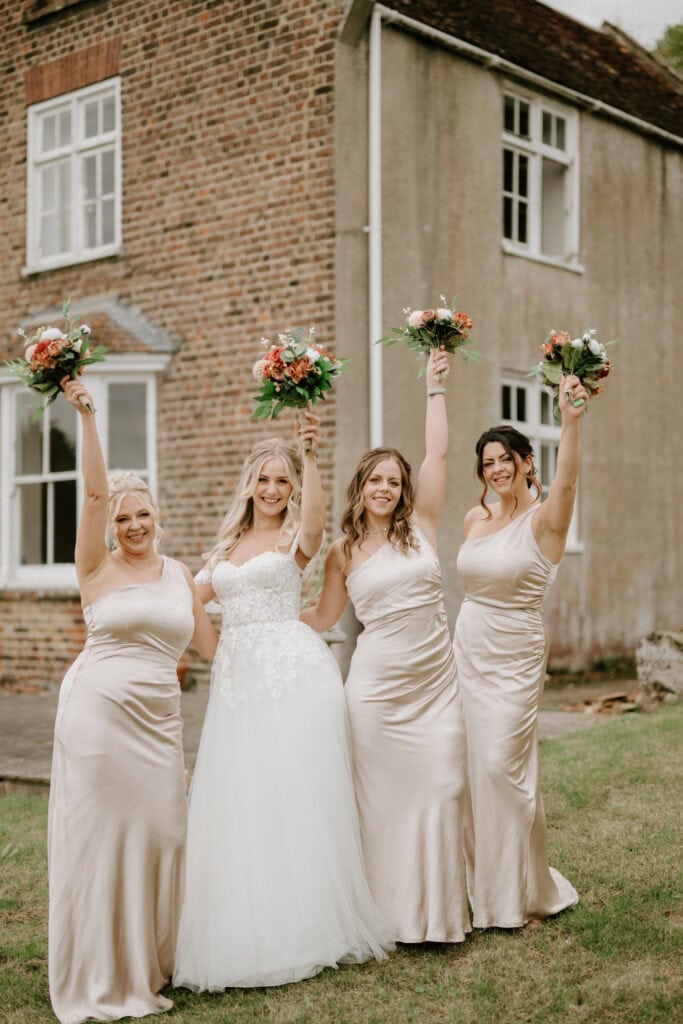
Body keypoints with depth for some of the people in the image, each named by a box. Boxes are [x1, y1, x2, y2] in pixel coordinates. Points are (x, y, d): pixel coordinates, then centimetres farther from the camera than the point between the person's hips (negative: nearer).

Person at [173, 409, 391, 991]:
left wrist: (310, 455, -38)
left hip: (293, 673, -6)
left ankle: (306, 930, 12)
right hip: (236, 677, 6)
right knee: (236, 806, 6)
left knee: (295, 801, -2)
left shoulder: (297, 538, -1)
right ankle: (245, 935, 19)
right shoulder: (229, 543, 16)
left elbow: (316, 509, -24)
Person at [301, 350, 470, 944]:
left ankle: (439, 911, 16)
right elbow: (321, 617, 16)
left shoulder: (421, 525, 5)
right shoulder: (344, 554, 5)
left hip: (436, 680, 1)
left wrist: (435, 386, 5)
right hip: (378, 683, -1)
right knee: (383, 796, 1)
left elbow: (438, 452, 2)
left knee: (442, 789, 1)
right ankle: (390, 912, 14)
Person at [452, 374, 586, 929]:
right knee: (471, 768, 9)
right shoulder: (476, 518, 8)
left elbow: (567, 479, -33)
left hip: (515, 658, -6)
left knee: (502, 767, -7)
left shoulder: (542, 520, -12)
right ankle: (484, 888, 25)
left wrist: (572, 420, -47)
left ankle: (522, 894, 12)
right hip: (468, 650, 6)